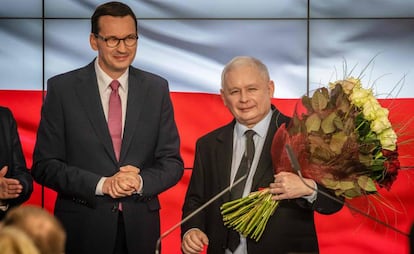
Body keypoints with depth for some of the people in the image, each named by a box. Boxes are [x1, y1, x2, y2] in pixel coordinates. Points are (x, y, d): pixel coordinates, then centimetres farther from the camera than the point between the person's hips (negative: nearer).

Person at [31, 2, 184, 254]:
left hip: (140, 229, 2)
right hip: (82, 230, -2)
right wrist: (101, 184, -17)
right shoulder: (62, 88, -4)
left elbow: (172, 162, 4)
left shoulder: (157, 88, 3)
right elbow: (44, 165, -6)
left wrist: (140, 182, -16)